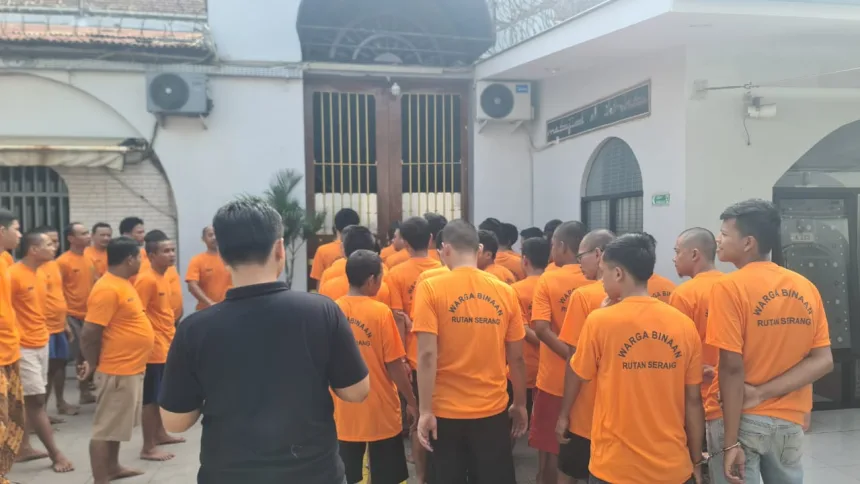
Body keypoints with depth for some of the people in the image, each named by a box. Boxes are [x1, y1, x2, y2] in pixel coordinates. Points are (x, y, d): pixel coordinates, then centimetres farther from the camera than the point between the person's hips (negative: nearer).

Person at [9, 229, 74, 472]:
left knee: (28, 400, 14)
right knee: (36, 399, -3)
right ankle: (55, 454, 1)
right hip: (24, 347, -9)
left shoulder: (39, 274, 10)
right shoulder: (14, 274, -17)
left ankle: (24, 448, 22)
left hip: (40, 343, 9)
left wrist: (43, 332, 15)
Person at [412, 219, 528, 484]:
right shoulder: (505, 291, -1)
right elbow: (516, 357, 3)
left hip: (446, 411, -2)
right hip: (493, 410, 2)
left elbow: (427, 355, -15)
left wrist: (425, 411, -10)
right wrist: (520, 404, 14)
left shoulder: (431, 289, -9)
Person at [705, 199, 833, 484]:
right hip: (789, 421, 6)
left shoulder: (730, 287, -13)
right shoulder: (806, 288, 4)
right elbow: (823, 361, -2)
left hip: (739, 419, -6)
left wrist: (731, 442, -15)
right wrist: (762, 393, -7)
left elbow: (732, 367, -17)